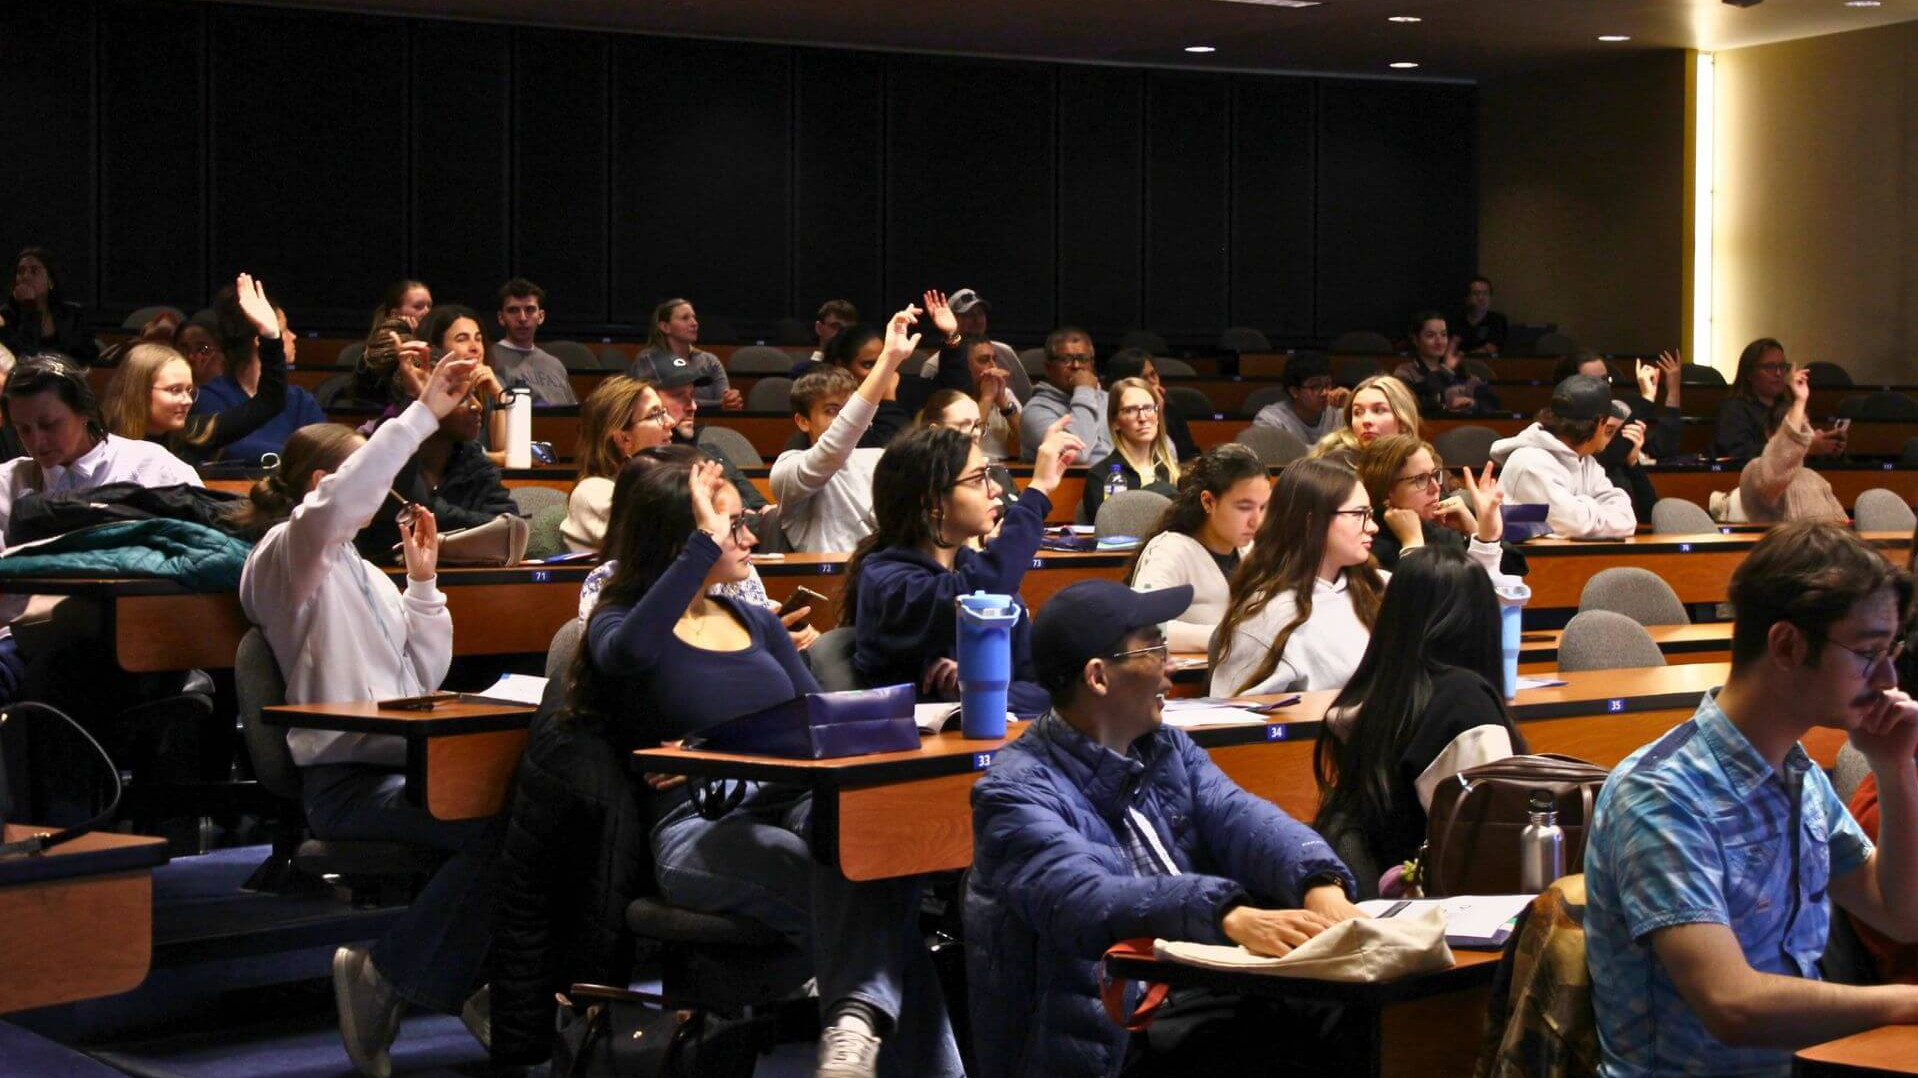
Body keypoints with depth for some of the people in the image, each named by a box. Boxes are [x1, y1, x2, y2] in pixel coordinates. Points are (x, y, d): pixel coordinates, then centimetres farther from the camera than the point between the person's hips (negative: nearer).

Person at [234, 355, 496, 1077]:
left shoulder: (362, 574, 27)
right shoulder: (288, 557, 1)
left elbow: (425, 677, 23)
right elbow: (334, 503, -23)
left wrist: (423, 583, 13)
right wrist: (426, 413, -25)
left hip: (404, 763, 8)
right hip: (345, 780, -8)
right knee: (493, 828, -31)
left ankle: (470, 982, -8)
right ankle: (384, 974, -13)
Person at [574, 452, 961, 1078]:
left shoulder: (756, 622, 26)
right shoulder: (617, 625, 7)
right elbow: (632, 650, -20)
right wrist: (705, 543, -14)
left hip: (794, 804, 4)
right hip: (699, 830, -4)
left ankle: (857, 1024, -55)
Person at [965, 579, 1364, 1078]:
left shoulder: (1169, 750, 17)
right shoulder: (1017, 791, -8)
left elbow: (1247, 822, 1)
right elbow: (1088, 902, -25)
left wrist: (1323, 887, -21)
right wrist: (1231, 917, -39)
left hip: (1215, 994, 7)